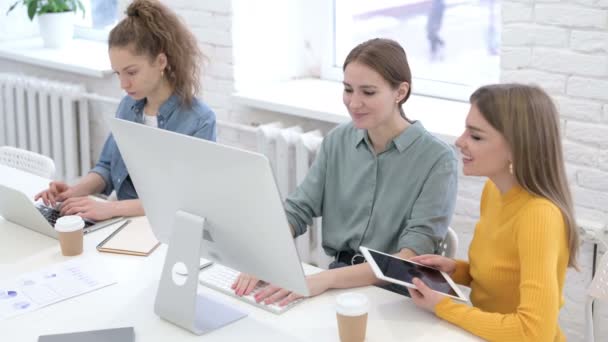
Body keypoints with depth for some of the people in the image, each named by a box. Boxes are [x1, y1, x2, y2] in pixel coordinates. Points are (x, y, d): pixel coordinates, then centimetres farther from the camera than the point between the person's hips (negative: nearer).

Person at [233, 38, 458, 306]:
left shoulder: (437, 160, -11)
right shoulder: (337, 142, 6)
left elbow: (412, 258, -19)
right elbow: (297, 210, 4)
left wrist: (326, 279, -31)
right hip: (338, 281, 5)